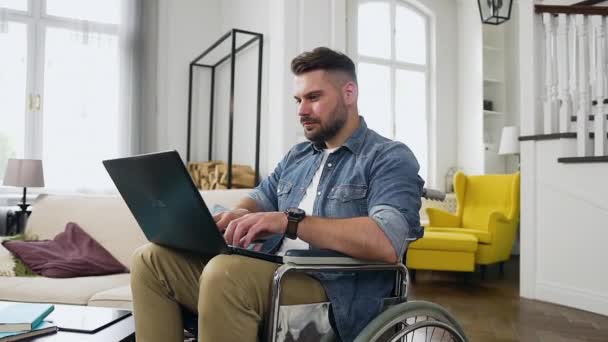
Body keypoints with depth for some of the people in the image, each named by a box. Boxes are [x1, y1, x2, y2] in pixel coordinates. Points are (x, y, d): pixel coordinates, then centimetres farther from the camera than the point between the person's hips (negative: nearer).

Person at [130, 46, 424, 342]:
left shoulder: (390, 158, -4)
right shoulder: (297, 156, 22)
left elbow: (386, 243, -21)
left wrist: (291, 222, -27)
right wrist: (239, 215, -3)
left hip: (335, 296, -7)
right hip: (271, 276, 8)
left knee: (226, 271, -34)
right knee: (151, 259, -3)